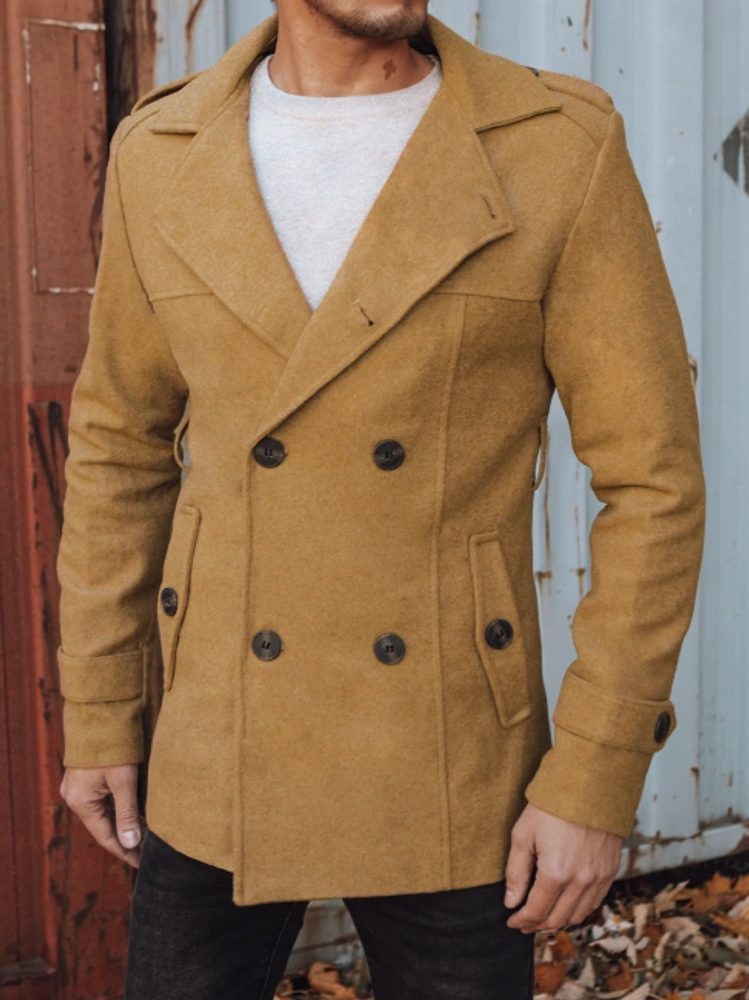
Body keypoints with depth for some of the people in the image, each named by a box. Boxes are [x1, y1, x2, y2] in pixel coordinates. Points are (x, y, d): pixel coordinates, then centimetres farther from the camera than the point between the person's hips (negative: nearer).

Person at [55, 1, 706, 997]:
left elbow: (653, 479, -8)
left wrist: (597, 780, -10)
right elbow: (121, 446, 7)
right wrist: (96, 718, 8)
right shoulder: (161, 155, -2)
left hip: (450, 773, -2)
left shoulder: (564, 146, -10)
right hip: (219, 761, 3)